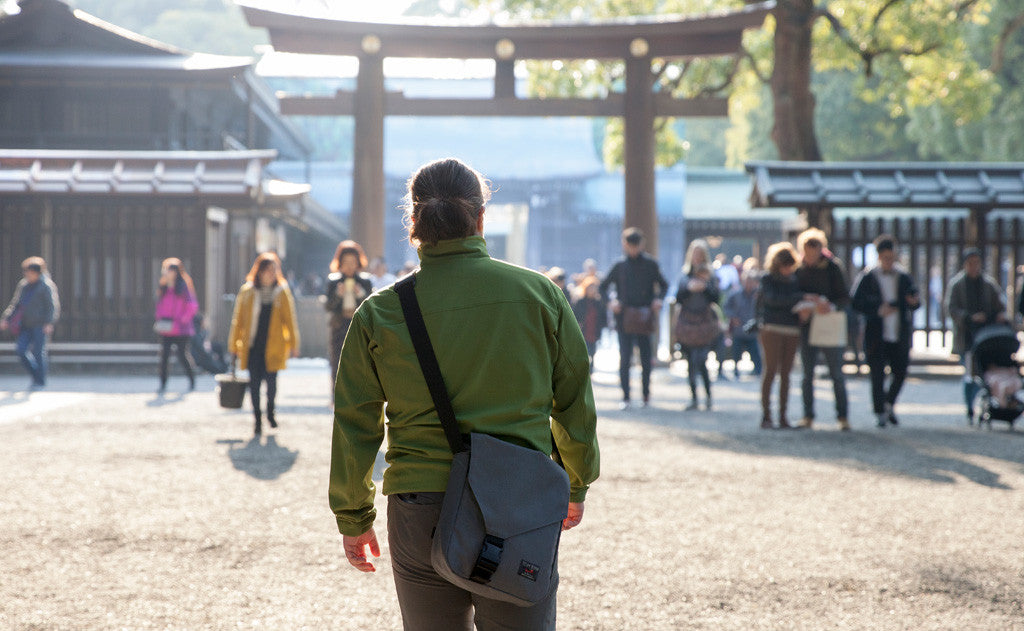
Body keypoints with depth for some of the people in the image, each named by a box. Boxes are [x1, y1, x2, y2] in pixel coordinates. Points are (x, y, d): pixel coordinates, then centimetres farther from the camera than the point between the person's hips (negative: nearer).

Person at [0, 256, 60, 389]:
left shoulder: (46, 286, -8)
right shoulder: (23, 285, 12)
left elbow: (53, 306, -12)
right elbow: (16, 304, 18)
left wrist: (49, 323, -24)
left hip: (41, 325, -6)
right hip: (26, 326, 6)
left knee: (38, 351, -8)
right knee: (20, 350, -2)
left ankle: (40, 381, 4)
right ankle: (36, 375, 14)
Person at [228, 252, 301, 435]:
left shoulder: (282, 293, 3)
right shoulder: (247, 293, 3)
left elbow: (290, 320, 7)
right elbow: (238, 320, 9)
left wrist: (294, 345, 3)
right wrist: (234, 346, 9)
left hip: (273, 347, -1)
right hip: (252, 346, 1)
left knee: (271, 382, -5)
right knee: (254, 383, 1)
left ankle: (270, 412, 23)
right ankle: (258, 420, 15)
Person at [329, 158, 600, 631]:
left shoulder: (379, 313, -2)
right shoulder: (539, 294, -1)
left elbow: (355, 427, 3)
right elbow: (575, 402, 7)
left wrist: (353, 517, 16)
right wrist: (576, 486, 23)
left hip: (421, 514, 0)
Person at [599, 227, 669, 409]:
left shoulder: (650, 264, 4)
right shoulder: (620, 265, 5)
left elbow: (663, 285, 12)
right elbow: (604, 286, 11)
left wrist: (658, 299, -7)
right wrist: (610, 301, -7)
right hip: (624, 318, 0)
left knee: (646, 358, 4)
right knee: (625, 358, -4)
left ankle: (646, 396, 17)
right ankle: (625, 396, 1)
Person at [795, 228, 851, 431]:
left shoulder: (833, 268, -3)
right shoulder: (799, 269, 5)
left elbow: (845, 296, -4)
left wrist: (832, 306, -23)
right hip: (807, 326, 2)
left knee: (837, 374, -2)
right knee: (807, 374, 4)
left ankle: (842, 416, 3)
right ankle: (808, 416, 11)